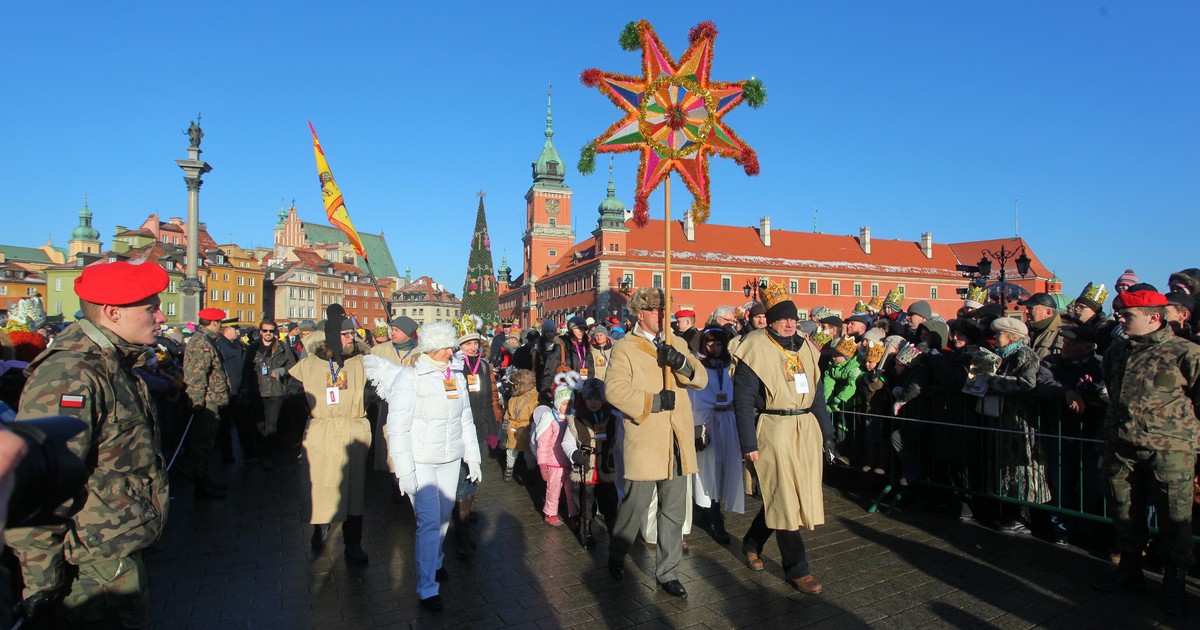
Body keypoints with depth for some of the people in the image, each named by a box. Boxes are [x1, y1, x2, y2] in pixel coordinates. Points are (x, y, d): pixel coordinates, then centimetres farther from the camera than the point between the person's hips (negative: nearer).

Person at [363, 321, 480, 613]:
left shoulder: (457, 375, 4)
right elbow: (398, 429, -12)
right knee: (429, 521, -6)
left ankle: (434, 561, 39)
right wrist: (404, 472, -15)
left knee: (443, 516, 13)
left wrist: (473, 458, 11)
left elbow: (466, 419, 12)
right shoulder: (408, 377, -11)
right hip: (420, 461, -5)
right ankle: (427, 589, 7)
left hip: (450, 460, 5)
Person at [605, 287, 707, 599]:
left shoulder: (677, 344, 14)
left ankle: (667, 572, 27)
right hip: (645, 441, -5)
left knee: (674, 511, 12)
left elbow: (701, 379, 6)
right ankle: (616, 556, 33)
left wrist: (682, 363, -14)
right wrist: (654, 401, -20)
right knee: (636, 505, 6)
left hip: (677, 442, 5)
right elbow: (614, 388, -17)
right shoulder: (624, 347, -4)